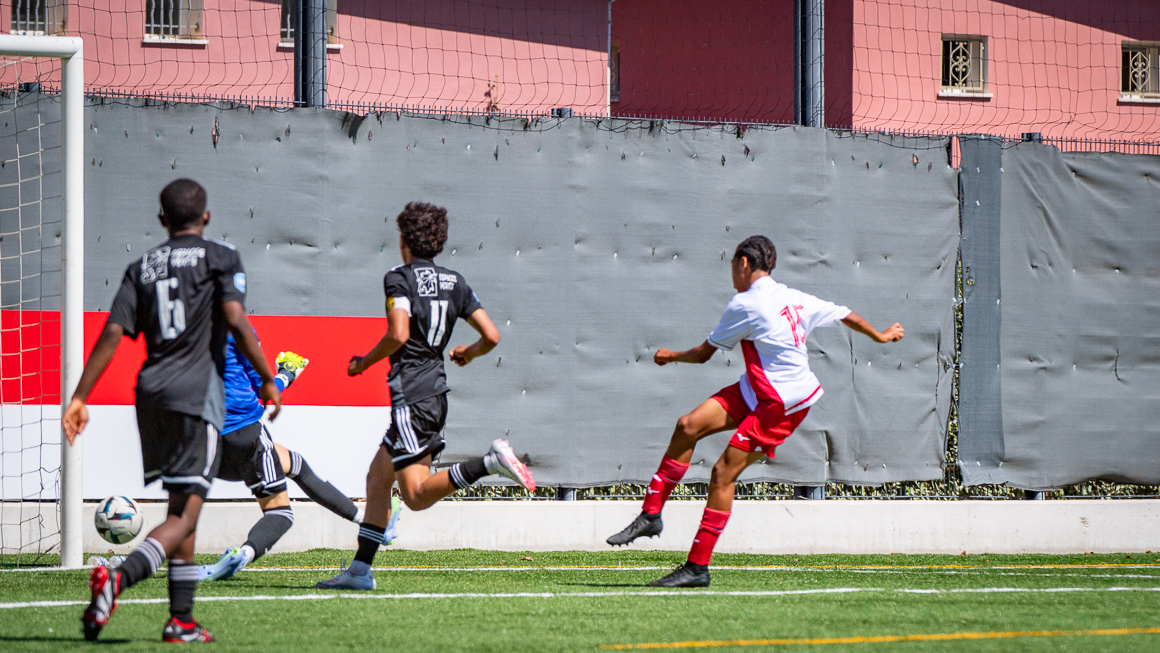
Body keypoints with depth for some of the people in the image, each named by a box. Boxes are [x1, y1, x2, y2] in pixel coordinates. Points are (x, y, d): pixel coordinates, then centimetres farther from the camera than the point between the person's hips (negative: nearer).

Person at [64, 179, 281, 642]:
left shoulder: (141, 268, 14)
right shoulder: (219, 258, 3)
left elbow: (113, 333, 4)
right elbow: (235, 321, -11)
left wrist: (79, 397, 3)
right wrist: (267, 380, -4)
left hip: (150, 394, 6)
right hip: (196, 394, -6)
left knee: (183, 505, 16)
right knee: (184, 514, -10)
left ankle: (182, 620, 14)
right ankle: (118, 578, -34)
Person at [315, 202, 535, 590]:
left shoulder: (399, 279, -6)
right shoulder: (454, 282, 12)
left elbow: (398, 335, -20)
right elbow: (491, 336, 8)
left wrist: (364, 363, -3)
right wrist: (469, 353, 30)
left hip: (410, 394, -8)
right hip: (437, 394, 8)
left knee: (417, 495, -14)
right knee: (377, 478, 16)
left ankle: (490, 463, -31)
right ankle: (360, 570, 15)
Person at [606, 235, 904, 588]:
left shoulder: (746, 305, -17)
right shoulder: (793, 297, 6)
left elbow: (703, 353, -6)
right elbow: (847, 315, 16)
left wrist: (670, 356, 15)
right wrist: (880, 335, 35)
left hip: (781, 405, -9)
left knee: (723, 472, -10)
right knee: (688, 426, 0)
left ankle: (697, 567, -6)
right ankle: (651, 515, 5)